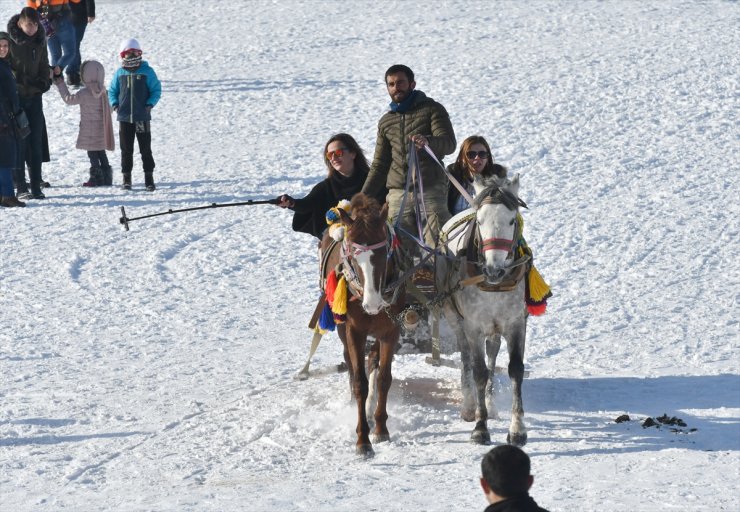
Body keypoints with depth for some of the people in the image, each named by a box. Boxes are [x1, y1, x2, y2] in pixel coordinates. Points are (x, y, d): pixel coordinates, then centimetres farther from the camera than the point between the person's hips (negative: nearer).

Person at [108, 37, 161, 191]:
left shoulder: (147, 71, -1)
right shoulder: (119, 73, 6)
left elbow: (156, 90, 2)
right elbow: (112, 91, 15)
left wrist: (150, 104, -11)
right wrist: (114, 104, -1)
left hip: (142, 117, -2)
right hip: (124, 117, 2)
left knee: (145, 148, 3)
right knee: (126, 149, 6)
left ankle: (149, 177, 10)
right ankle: (126, 178, 13)